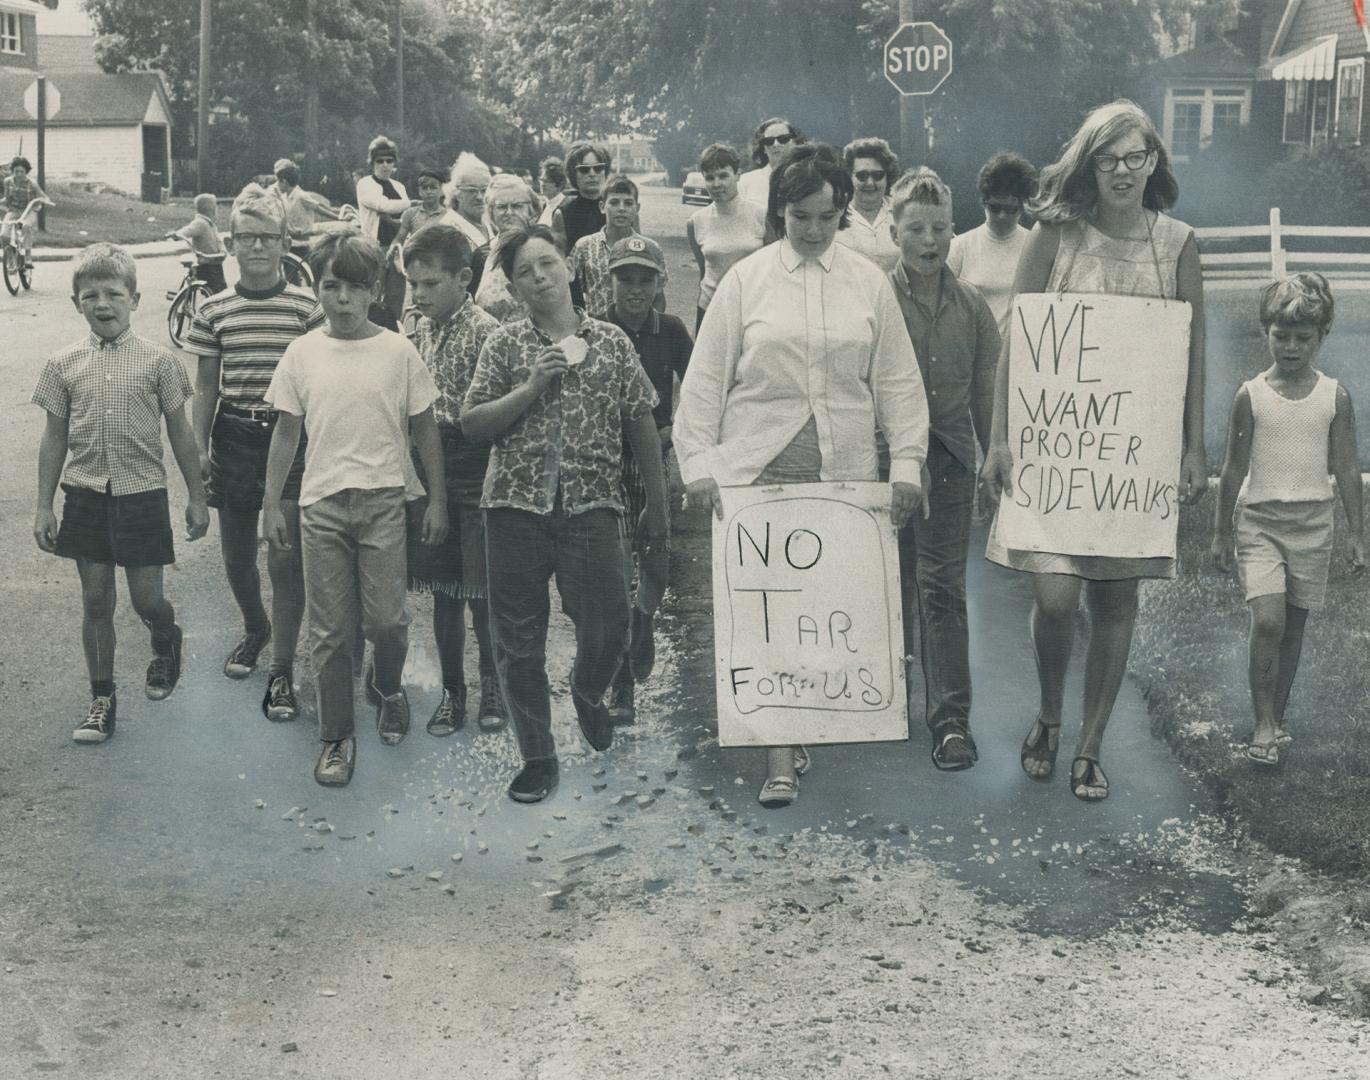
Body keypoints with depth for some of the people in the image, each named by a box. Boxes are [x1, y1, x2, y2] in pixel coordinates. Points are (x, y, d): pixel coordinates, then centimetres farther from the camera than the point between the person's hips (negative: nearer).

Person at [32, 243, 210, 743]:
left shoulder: (157, 360, -4)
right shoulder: (64, 364, 1)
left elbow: (179, 432, 3)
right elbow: (54, 437, 6)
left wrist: (197, 496, 4)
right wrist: (44, 506, 5)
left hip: (142, 492, -2)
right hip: (85, 493, 2)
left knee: (146, 599, 0)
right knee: (95, 600, 7)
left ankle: (166, 642, 35)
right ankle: (102, 698, 19)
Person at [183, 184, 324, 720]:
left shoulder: (306, 306, -3)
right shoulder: (214, 311, 2)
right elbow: (205, 387, 7)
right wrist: (199, 449, 2)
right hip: (234, 439, 3)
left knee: (286, 556, -6)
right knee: (236, 556, 13)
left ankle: (281, 670, 3)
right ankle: (255, 628, 42)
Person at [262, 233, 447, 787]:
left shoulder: (398, 351, 0)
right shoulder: (302, 353, 4)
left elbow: (424, 429, 6)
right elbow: (286, 433, 9)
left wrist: (438, 498, 4)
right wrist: (271, 504, 7)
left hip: (382, 500, -1)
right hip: (321, 502, 1)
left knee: (386, 619, -2)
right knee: (329, 629, 4)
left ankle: (389, 690, 31)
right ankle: (336, 737, 17)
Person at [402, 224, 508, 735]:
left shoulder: (485, 331, -11)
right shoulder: (418, 332, 9)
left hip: (473, 477, -6)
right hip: (428, 477, 6)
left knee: (481, 589, 3)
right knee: (442, 590, 11)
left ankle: (492, 682, 23)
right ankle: (452, 691, 21)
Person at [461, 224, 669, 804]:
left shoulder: (612, 342, 8)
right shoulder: (504, 344, 6)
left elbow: (641, 425, 10)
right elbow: (472, 424, 1)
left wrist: (657, 503, 7)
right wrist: (531, 388, -11)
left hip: (590, 503, 0)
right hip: (515, 505, 0)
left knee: (607, 627, -7)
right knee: (519, 641, 3)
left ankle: (587, 694, 29)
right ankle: (537, 757, 17)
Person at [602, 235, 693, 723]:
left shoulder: (670, 331, 1)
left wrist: (675, 430, 1)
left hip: (659, 460, 3)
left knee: (659, 564, 6)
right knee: (617, 572, -9)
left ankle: (643, 622, 43)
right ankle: (620, 686, -1)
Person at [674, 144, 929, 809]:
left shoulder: (869, 284, 8)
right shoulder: (745, 280, 4)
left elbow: (897, 380, 10)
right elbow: (706, 378, 4)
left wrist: (906, 461, 2)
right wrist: (699, 463, -3)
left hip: (844, 473, 2)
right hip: (757, 467, -2)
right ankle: (780, 755, -6)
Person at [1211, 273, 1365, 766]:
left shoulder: (1335, 397, 0)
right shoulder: (1250, 395, -2)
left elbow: (1348, 470, 5)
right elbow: (1234, 468, 4)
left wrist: (1358, 536, 5)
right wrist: (1221, 532, 6)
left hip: (1312, 525, 2)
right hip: (1260, 521, -2)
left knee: (1293, 627, 8)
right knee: (1268, 620, -15)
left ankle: (1277, 717, 22)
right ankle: (1263, 724, -5)